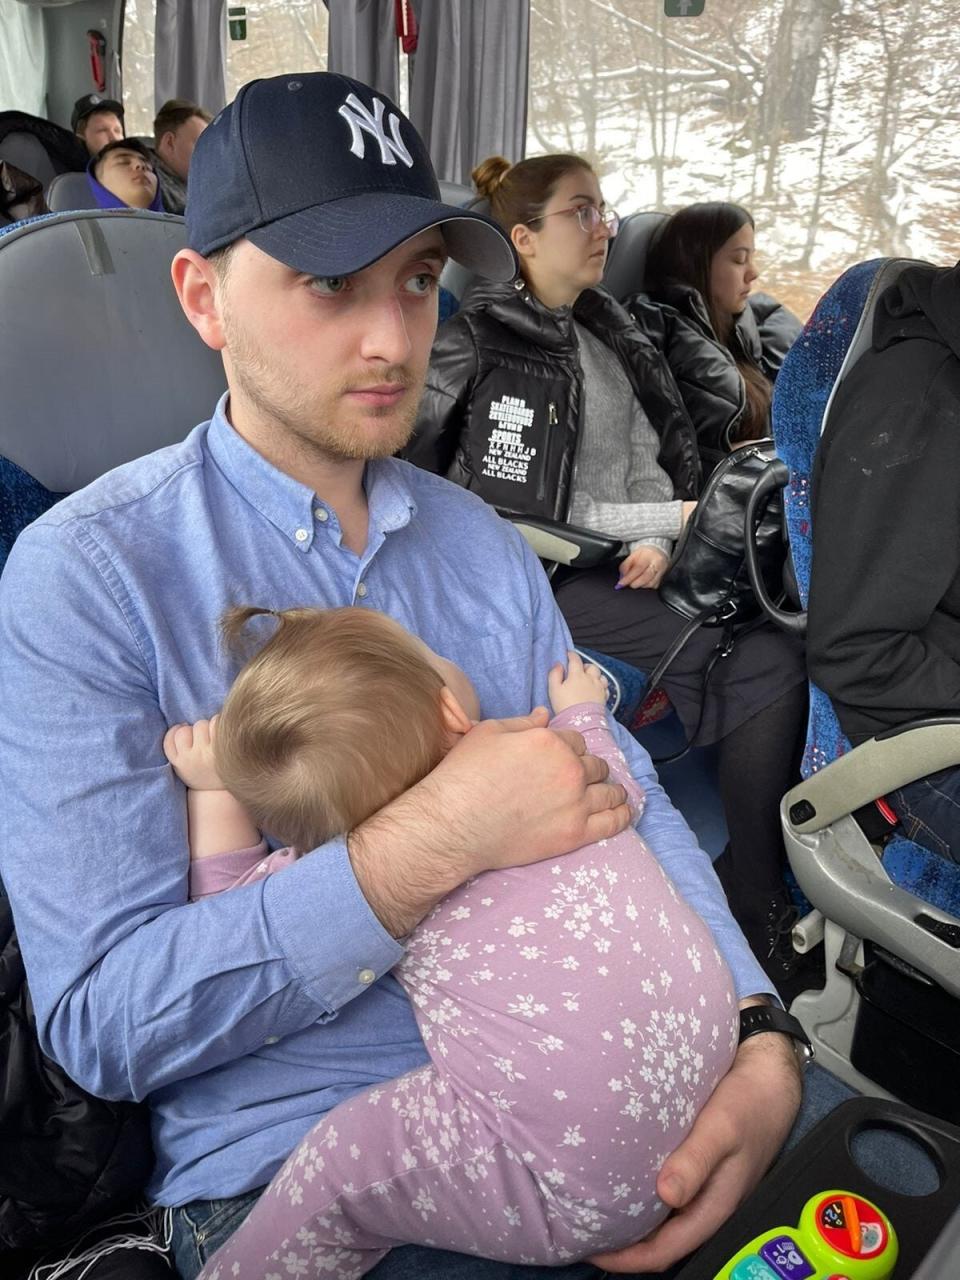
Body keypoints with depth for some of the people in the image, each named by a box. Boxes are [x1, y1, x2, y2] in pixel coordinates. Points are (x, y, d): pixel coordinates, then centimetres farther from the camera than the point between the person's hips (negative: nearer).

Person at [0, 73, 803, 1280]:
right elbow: (99, 1019, -15)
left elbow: (627, 804, 3)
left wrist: (760, 1039, -13)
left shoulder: (484, 544, 6)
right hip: (293, 1159, -4)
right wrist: (432, 840, -26)